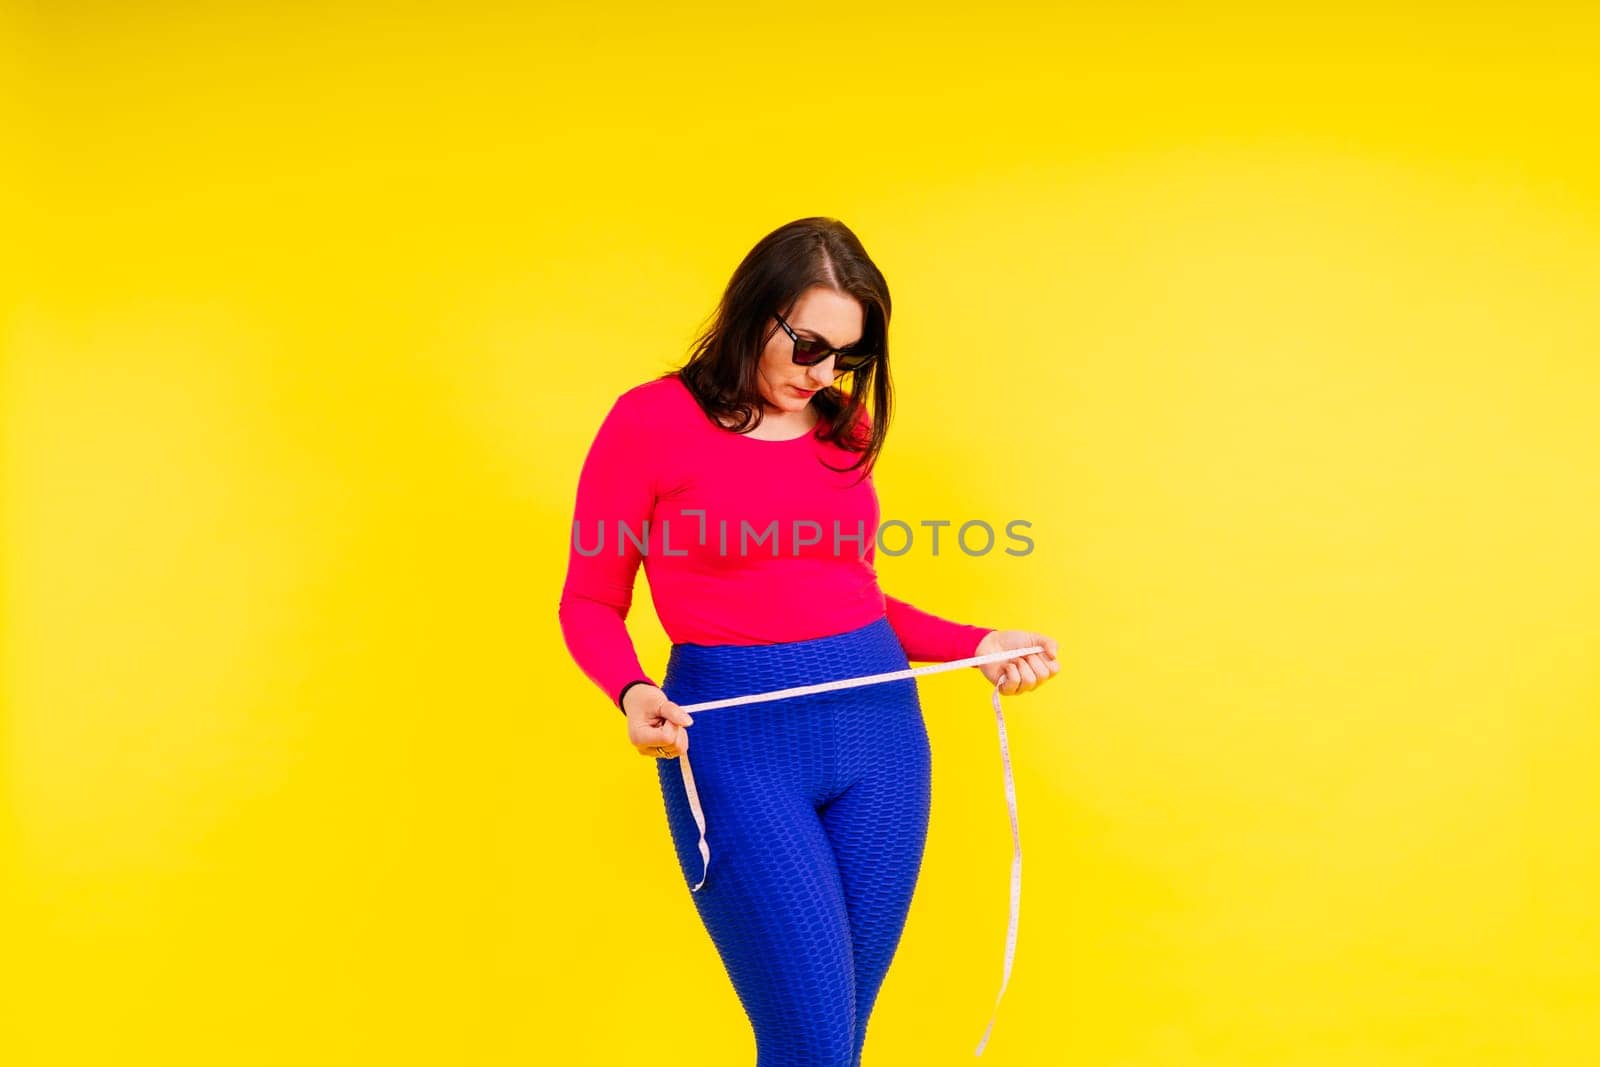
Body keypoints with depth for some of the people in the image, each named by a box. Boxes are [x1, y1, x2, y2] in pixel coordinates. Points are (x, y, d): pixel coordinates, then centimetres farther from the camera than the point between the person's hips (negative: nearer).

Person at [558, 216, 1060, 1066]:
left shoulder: (844, 429, 10)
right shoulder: (651, 421, -4)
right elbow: (590, 602, 0)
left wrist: (977, 644, 8)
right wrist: (632, 693, -18)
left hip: (879, 726, 5)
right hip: (736, 740, -5)